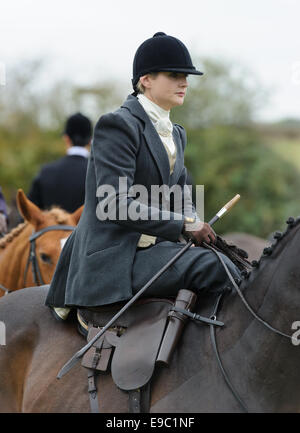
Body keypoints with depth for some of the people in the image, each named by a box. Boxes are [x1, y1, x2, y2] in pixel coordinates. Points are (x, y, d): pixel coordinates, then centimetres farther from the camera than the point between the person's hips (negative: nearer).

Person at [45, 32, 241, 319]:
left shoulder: (175, 134, 17)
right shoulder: (118, 125, -12)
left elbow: (181, 199, 20)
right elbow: (116, 204, -21)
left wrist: (199, 230, -4)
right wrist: (185, 225, -20)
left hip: (153, 246, 9)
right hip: (114, 256, -9)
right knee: (213, 267, -27)